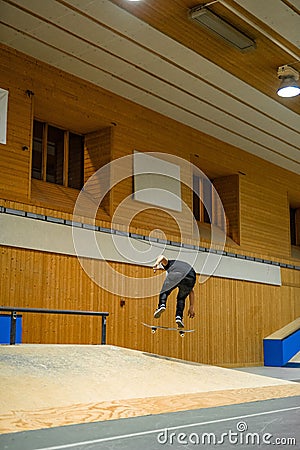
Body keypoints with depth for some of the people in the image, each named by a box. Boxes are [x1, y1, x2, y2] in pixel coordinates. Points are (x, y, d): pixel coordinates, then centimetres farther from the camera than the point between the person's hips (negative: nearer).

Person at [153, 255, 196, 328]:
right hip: (191, 277, 4)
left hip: (176, 273, -4)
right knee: (181, 298, 20)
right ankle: (179, 317, 2)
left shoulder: (169, 263, 38)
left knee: (164, 291, 10)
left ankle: (162, 305, -17)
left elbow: (162, 257, 12)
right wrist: (192, 307, 41)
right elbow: (191, 292, 41)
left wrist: (157, 263, -8)